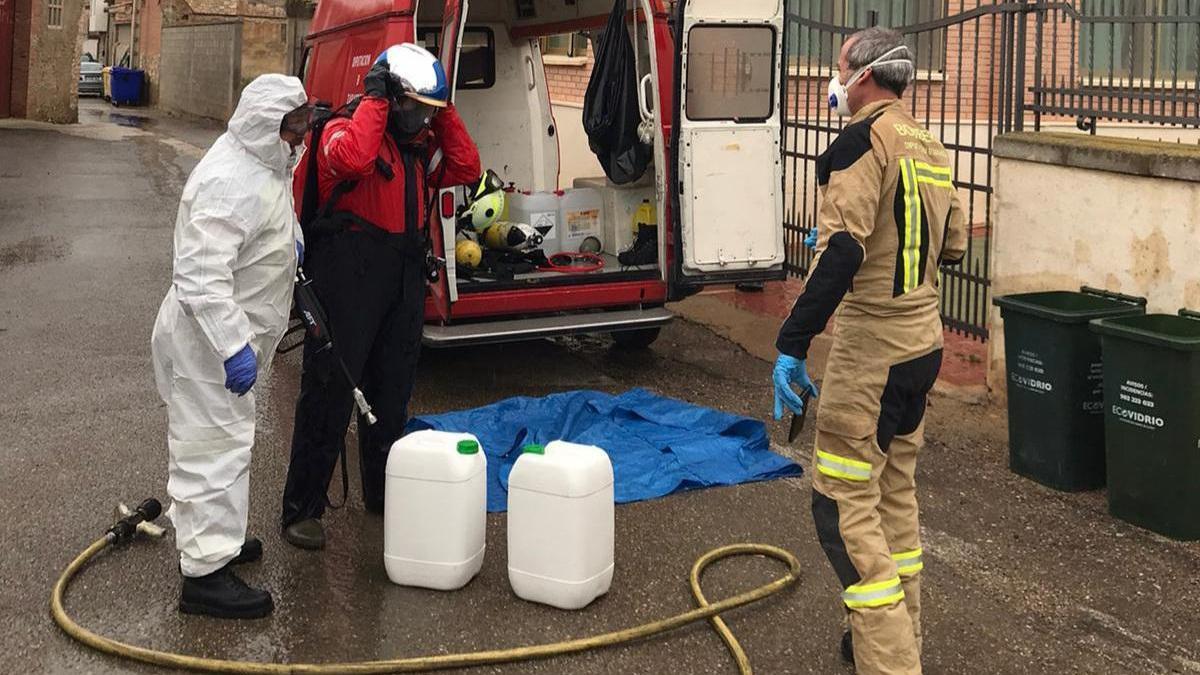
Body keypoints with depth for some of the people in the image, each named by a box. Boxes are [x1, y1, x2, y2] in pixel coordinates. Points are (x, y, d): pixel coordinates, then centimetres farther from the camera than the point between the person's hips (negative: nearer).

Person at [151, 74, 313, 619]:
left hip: (231, 332, 11)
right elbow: (201, 275, -33)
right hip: (208, 341, -11)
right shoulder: (231, 183, -27)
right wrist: (233, 347, -35)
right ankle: (205, 573, 2)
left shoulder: (265, 161, 6)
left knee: (222, 441, 23)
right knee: (216, 448, -6)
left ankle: (214, 536, 40)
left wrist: (288, 240, 13)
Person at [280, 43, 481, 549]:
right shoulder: (343, 131, -9)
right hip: (349, 276, -8)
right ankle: (302, 509, 4)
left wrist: (444, 113, 4)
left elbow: (466, 170, 7)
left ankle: (382, 492, 31)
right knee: (331, 394, -4)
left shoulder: (421, 145, 15)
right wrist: (374, 100, -21)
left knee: (392, 394, 16)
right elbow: (352, 159, -32)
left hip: (405, 279, 8)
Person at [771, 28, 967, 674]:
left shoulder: (866, 139, -15)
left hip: (872, 350, -9)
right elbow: (951, 246, 20)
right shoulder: (929, 149, 11)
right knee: (894, 488, 19)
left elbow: (842, 251, -26)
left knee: (843, 502, -5)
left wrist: (792, 345, -25)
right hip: (923, 341, 9)